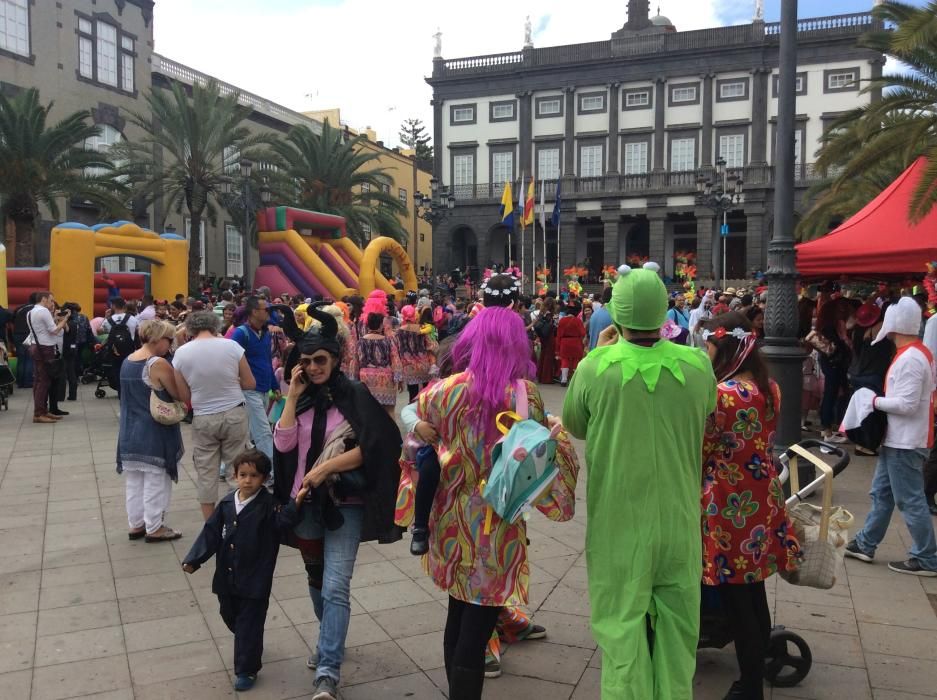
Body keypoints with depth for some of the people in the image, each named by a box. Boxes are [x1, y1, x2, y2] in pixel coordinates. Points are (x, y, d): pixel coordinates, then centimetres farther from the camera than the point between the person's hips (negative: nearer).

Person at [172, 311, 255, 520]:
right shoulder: (231, 345, -7)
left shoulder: (181, 353, -4)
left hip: (203, 419, 1)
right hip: (234, 414, -1)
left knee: (206, 473, 9)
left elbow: (184, 396, 1)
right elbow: (250, 384, 0)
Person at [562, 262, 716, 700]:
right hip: (680, 525, 3)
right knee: (677, 634, 17)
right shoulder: (697, 365, -8)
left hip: (620, 528, -2)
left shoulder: (596, 367, -15)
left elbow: (574, 425, 2)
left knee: (623, 636, 8)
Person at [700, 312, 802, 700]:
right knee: (754, 593, 19)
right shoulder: (770, 388, 3)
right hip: (763, 498, 8)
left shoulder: (719, 395, -21)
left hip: (729, 504, -8)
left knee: (736, 603, 5)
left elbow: (698, 454, -11)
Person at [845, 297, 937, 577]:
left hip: (905, 442, -10)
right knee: (881, 494, 17)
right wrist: (883, 398, 8)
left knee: (910, 501, -1)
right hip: (898, 439, 10)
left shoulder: (909, 359, -22)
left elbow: (907, 404, -25)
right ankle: (865, 544, 26)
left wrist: (876, 401, -12)